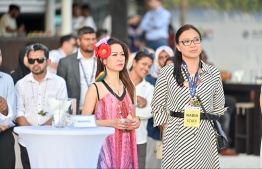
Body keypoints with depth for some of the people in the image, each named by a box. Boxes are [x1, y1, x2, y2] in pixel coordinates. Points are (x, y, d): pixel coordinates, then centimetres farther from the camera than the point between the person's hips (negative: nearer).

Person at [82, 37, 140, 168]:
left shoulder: (129, 87, 11)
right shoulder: (96, 88, -5)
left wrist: (136, 122, 0)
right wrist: (111, 123, -19)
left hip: (125, 148, 5)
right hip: (105, 148, -4)